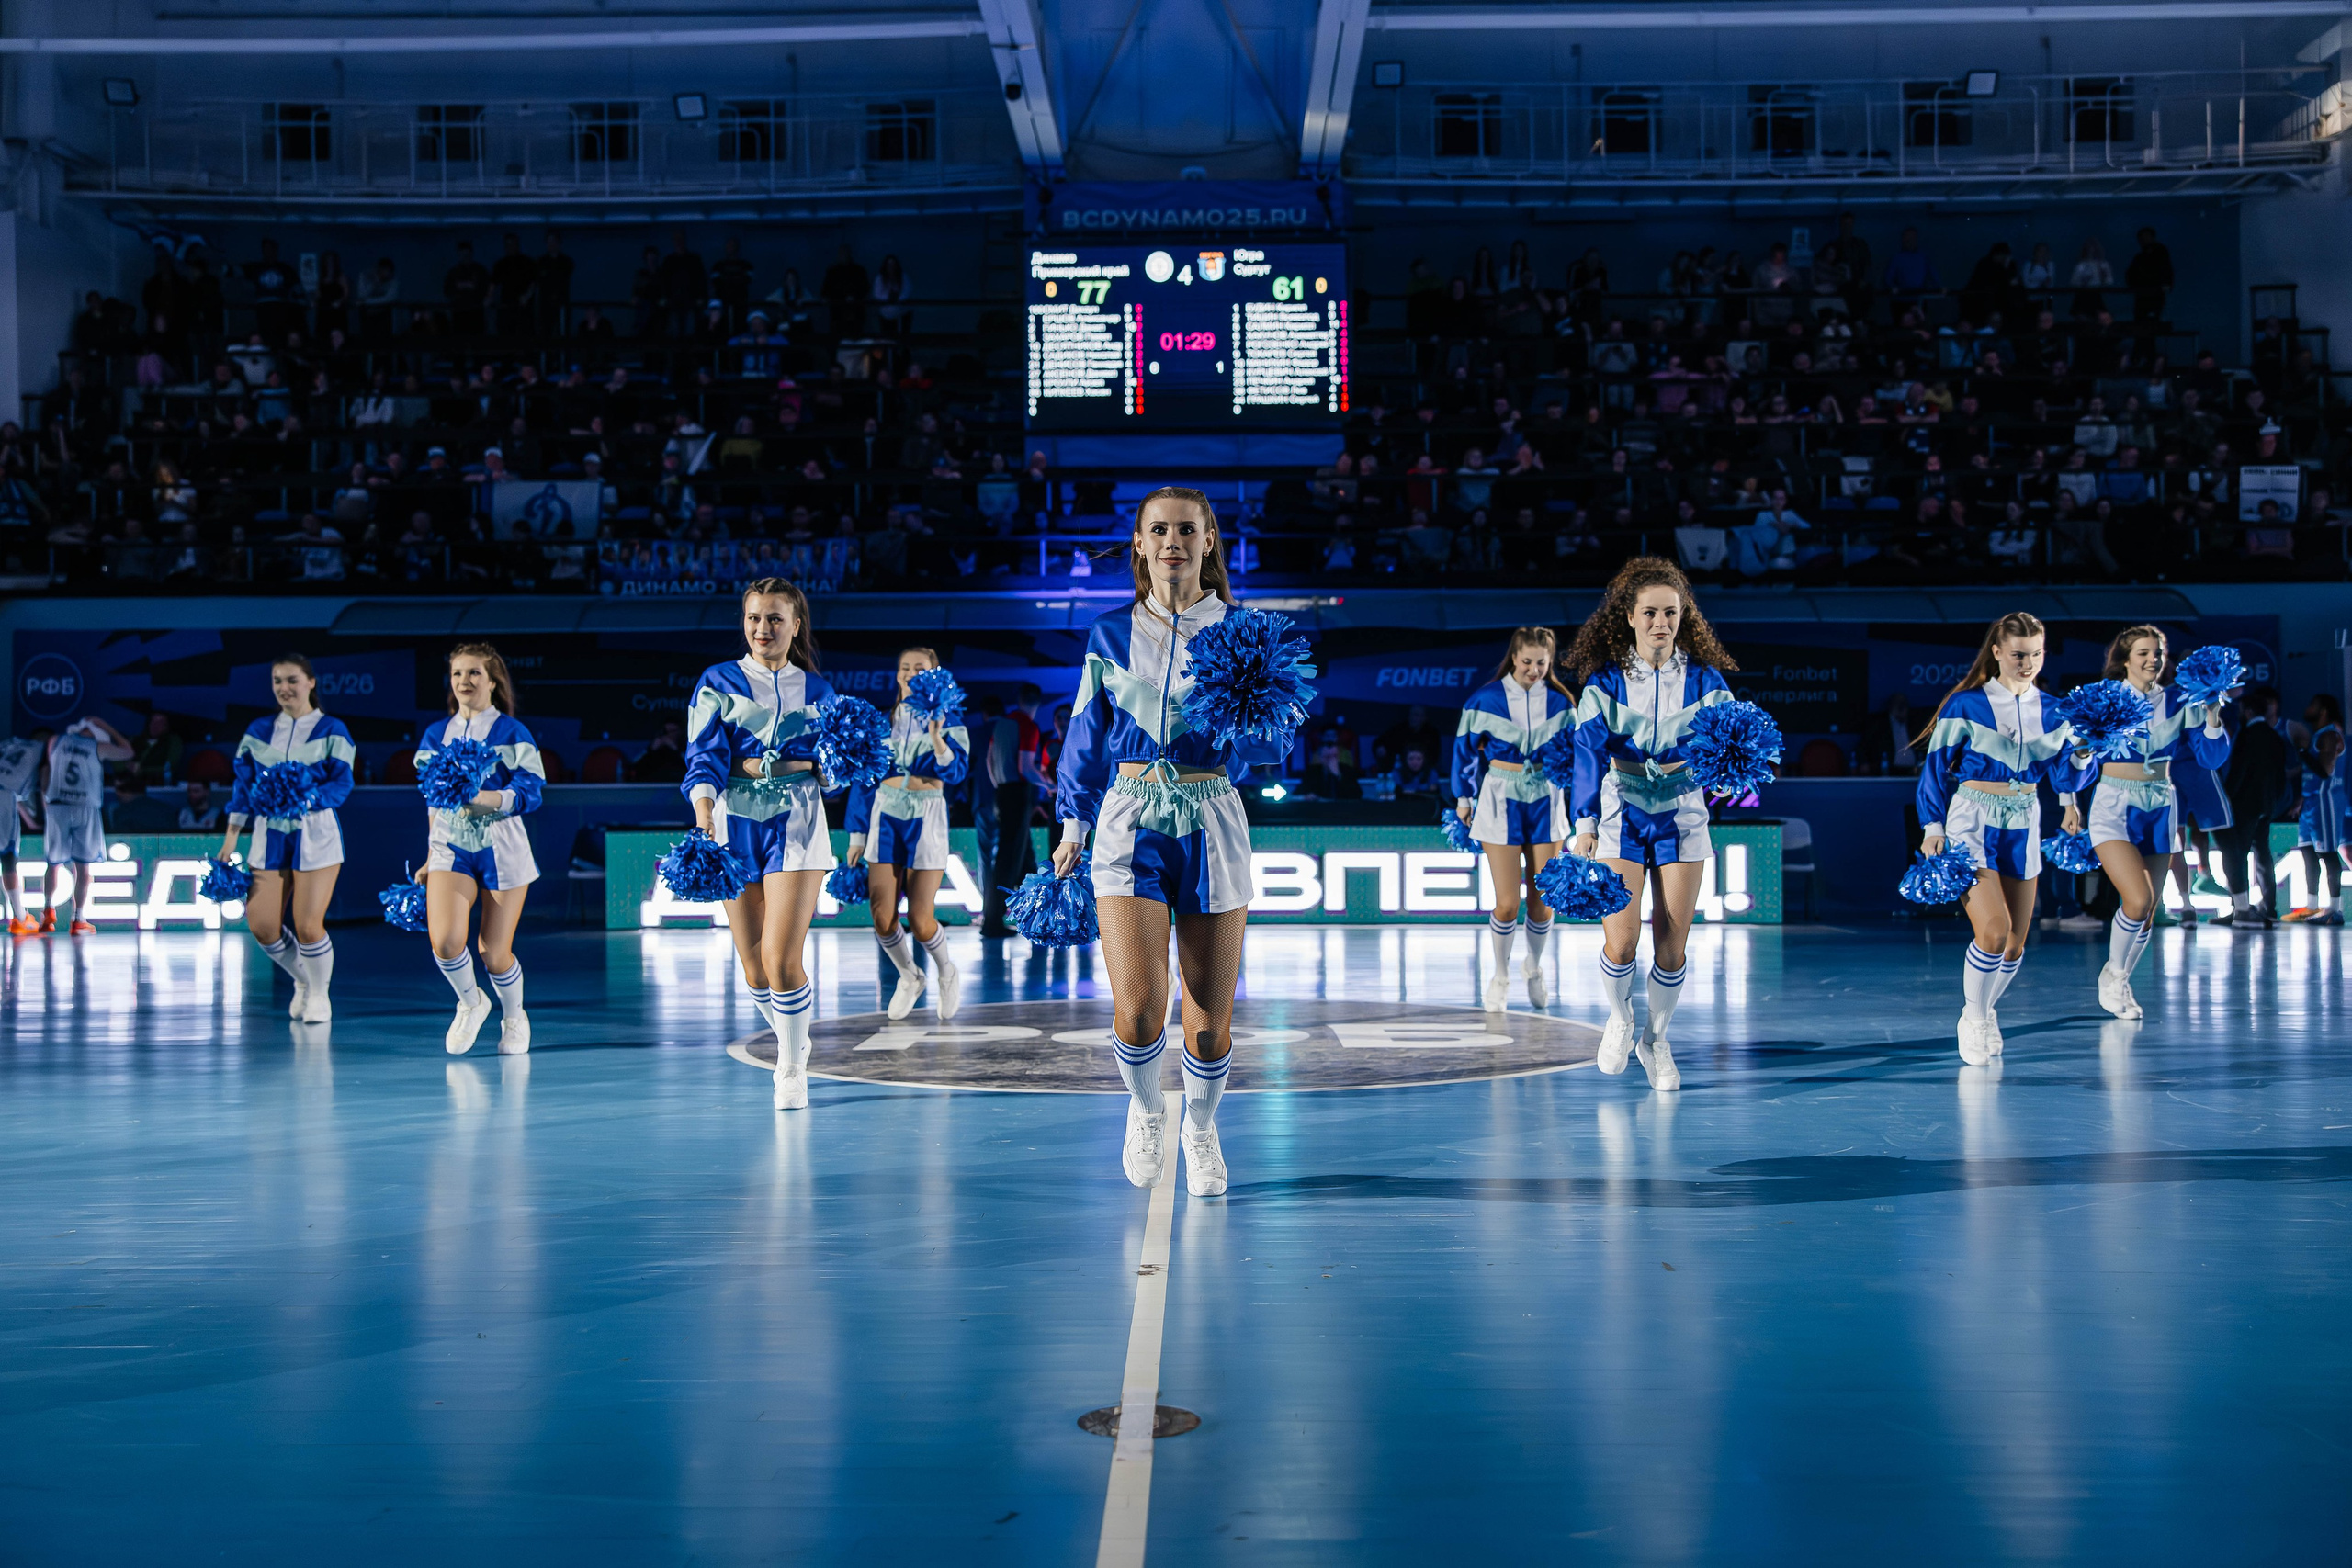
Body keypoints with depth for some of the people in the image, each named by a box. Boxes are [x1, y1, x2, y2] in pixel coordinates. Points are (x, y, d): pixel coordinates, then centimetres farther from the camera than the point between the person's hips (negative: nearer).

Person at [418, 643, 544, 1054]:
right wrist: (429, 859, 19)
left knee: (494, 955, 0)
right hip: (451, 850, 3)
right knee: (444, 941, -19)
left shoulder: (511, 733, -2)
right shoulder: (436, 735, 11)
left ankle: (514, 1017, 31)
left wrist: (480, 798, -26)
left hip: (501, 849, -3)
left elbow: (529, 794, -11)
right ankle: (470, 1003, 12)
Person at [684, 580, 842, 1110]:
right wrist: (703, 805, -24)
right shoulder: (718, 682, 7)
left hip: (796, 819, -1)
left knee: (781, 957, -13)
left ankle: (791, 1069, 3)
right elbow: (705, 753, -6)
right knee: (753, 966, 5)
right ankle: (792, 1041, 31)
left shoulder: (817, 690, 12)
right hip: (736, 818, 1)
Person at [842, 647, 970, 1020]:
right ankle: (909, 977, 23)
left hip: (926, 819, -3)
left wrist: (937, 740, -33)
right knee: (882, 916, -4)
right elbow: (865, 778, 10)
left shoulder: (948, 721, 1)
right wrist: (857, 833, 7)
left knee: (919, 919, -7)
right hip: (885, 818, 3)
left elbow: (955, 773, -15)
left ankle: (947, 975, 22)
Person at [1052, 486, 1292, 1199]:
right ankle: (1145, 1109, 18)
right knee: (1137, 1009, -15)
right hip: (1131, 824, 0)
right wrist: (1073, 828, 15)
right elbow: (1087, 736, 15)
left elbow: (1277, 744, 1)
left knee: (1210, 1023, 2)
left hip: (1211, 826, 0)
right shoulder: (1112, 635, 7)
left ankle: (1201, 1127, 32)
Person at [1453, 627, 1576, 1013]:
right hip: (1501, 802, -2)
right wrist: (1464, 798, 9)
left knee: (1543, 901, 5)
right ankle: (1500, 977, 18)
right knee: (1507, 904, -5)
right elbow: (1466, 748, 5)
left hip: (1545, 803, 2)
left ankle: (1534, 968, 32)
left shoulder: (1560, 702, 1)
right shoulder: (1487, 699, -5)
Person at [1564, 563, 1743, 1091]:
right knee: (1621, 941, -10)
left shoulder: (1704, 678, -2)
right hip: (1621, 816, -1)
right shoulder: (1606, 680, -6)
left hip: (1681, 816, 1)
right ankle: (1620, 1020, 22)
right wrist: (1585, 825, -23)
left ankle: (1656, 1039, 24)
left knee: (1671, 944, 0)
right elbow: (1589, 751, -13)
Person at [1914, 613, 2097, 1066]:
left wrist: (2081, 754, -18)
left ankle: (1983, 1012, 32)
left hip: (2023, 826, 5)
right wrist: (1933, 828, -5)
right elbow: (1936, 768, 0)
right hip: (1972, 822, -5)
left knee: (2015, 944, 7)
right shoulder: (1966, 705, -6)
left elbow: (2066, 774, 3)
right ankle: (1973, 1018, 2)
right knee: (1994, 929, -20)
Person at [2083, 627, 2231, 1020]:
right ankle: (2113, 974, 5)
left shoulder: (2179, 702, 4)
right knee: (2138, 899, -20)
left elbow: (2211, 757, 2)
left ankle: (2121, 982, 29)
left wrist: (2212, 716, -13)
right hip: (2114, 808, -4)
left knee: (2148, 912, 7)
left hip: (2160, 810, 4)